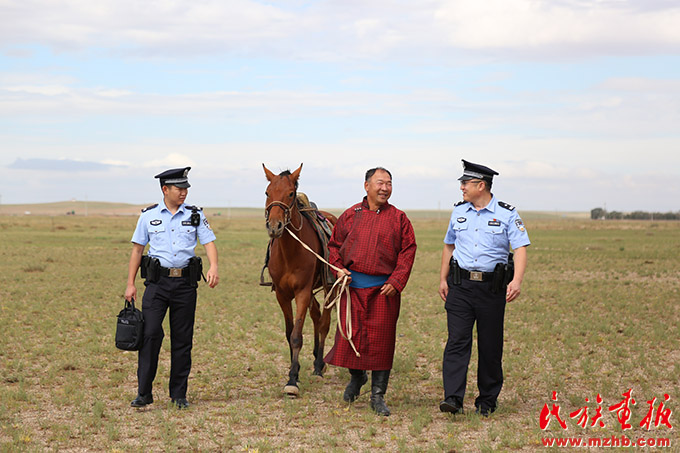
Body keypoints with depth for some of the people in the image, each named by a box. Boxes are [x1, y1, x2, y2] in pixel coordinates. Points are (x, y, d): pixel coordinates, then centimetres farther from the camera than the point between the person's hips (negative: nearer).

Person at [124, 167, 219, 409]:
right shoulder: (149, 216, 5)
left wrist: (213, 266, -22)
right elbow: (137, 249, 8)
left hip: (185, 282, 1)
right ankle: (144, 392, -4)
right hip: (157, 281, -1)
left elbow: (209, 242, -1)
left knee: (183, 339, 4)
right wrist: (130, 284, 4)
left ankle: (179, 394, 13)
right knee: (150, 334, -10)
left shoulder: (195, 215, 6)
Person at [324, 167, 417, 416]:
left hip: (384, 288, -1)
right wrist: (338, 269, -2)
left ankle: (378, 395, 9)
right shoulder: (350, 216, 7)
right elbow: (334, 245, 14)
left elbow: (408, 251, 1)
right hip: (352, 285, 1)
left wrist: (396, 282, -9)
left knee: (381, 339, 0)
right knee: (350, 334, 4)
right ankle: (357, 377, 33)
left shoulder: (398, 218, 4)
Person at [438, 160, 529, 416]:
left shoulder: (507, 214, -2)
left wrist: (517, 281, -23)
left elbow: (520, 249, -9)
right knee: (457, 341, -9)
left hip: (492, 288, -2)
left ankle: (487, 400, 18)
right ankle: (453, 398, -14)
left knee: (490, 346, 5)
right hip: (460, 287, 2)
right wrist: (443, 279, 17)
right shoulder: (459, 211, 11)